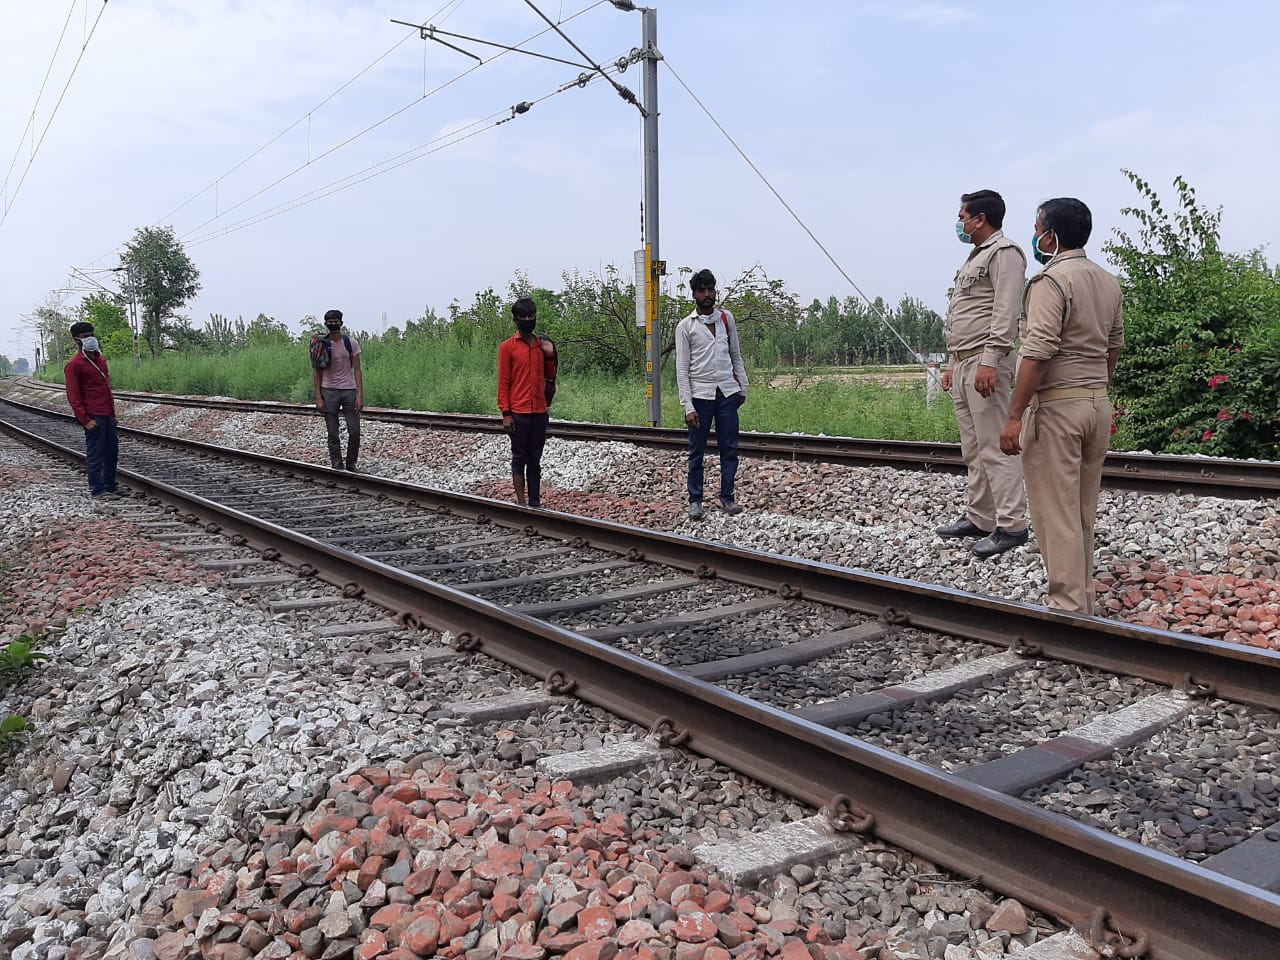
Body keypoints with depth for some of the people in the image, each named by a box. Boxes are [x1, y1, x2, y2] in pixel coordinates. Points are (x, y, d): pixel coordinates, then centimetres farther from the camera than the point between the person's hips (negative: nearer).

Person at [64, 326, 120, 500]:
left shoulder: (100, 360, 16)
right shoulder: (74, 365, -7)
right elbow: (73, 396, -10)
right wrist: (85, 420, -16)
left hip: (108, 414, 8)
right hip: (94, 417, -8)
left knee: (112, 452, 13)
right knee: (95, 454, -2)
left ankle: (110, 486, 23)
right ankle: (97, 490, 5)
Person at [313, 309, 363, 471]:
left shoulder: (351, 343, 1)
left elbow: (357, 370, -1)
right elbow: (318, 372, 4)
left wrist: (360, 395, -9)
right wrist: (318, 398, -4)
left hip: (349, 390, 0)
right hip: (329, 391, 0)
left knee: (354, 431, -3)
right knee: (333, 434, 1)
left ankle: (351, 464, 11)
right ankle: (337, 466, 7)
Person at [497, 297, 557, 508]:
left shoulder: (543, 344, 12)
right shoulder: (507, 347, -1)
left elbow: (550, 377, 17)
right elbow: (503, 382, -3)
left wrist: (550, 356, 0)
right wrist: (506, 414, -9)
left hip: (540, 412, 4)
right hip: (518, 413, -4)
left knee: (535, 461, 8)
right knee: (519, 459, 1)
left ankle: (535, 502, 11)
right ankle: (522, 503, 4)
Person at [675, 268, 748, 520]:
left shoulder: (726, 318, 7)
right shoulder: (685, 326, -4)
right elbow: (682, 369, -6)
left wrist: (743, 388, 13)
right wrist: (688, 407, -11)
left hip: (728, 394, 3)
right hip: (700, 395, -3)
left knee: (729, 449, 6)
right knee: (697, 452, 5)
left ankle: (727, 497, 16)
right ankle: (695, 500, 15)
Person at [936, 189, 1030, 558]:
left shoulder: (1004, 252, -6)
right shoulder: (975, 257, 24)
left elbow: (1005, 313, -17)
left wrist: (990, 362, -25)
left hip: (985, 363, -10)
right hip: (964, 363, 10)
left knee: (995, 447, -10)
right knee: (973, 449, 12)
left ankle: (1011, 526, -7)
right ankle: (979, 518, 18)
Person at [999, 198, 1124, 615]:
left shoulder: (1051, 281, -15)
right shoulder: (1108, 281, 12)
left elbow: (1037, 354, -22)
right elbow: (1114, 345, 18)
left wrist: (1015, 416, -21)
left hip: (1056, 407, -9)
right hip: (1098, 403, 9)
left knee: (1056, 513, -3)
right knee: (1083, 511, 15)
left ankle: (1067, 608, 1)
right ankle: (1084, 603, 24)